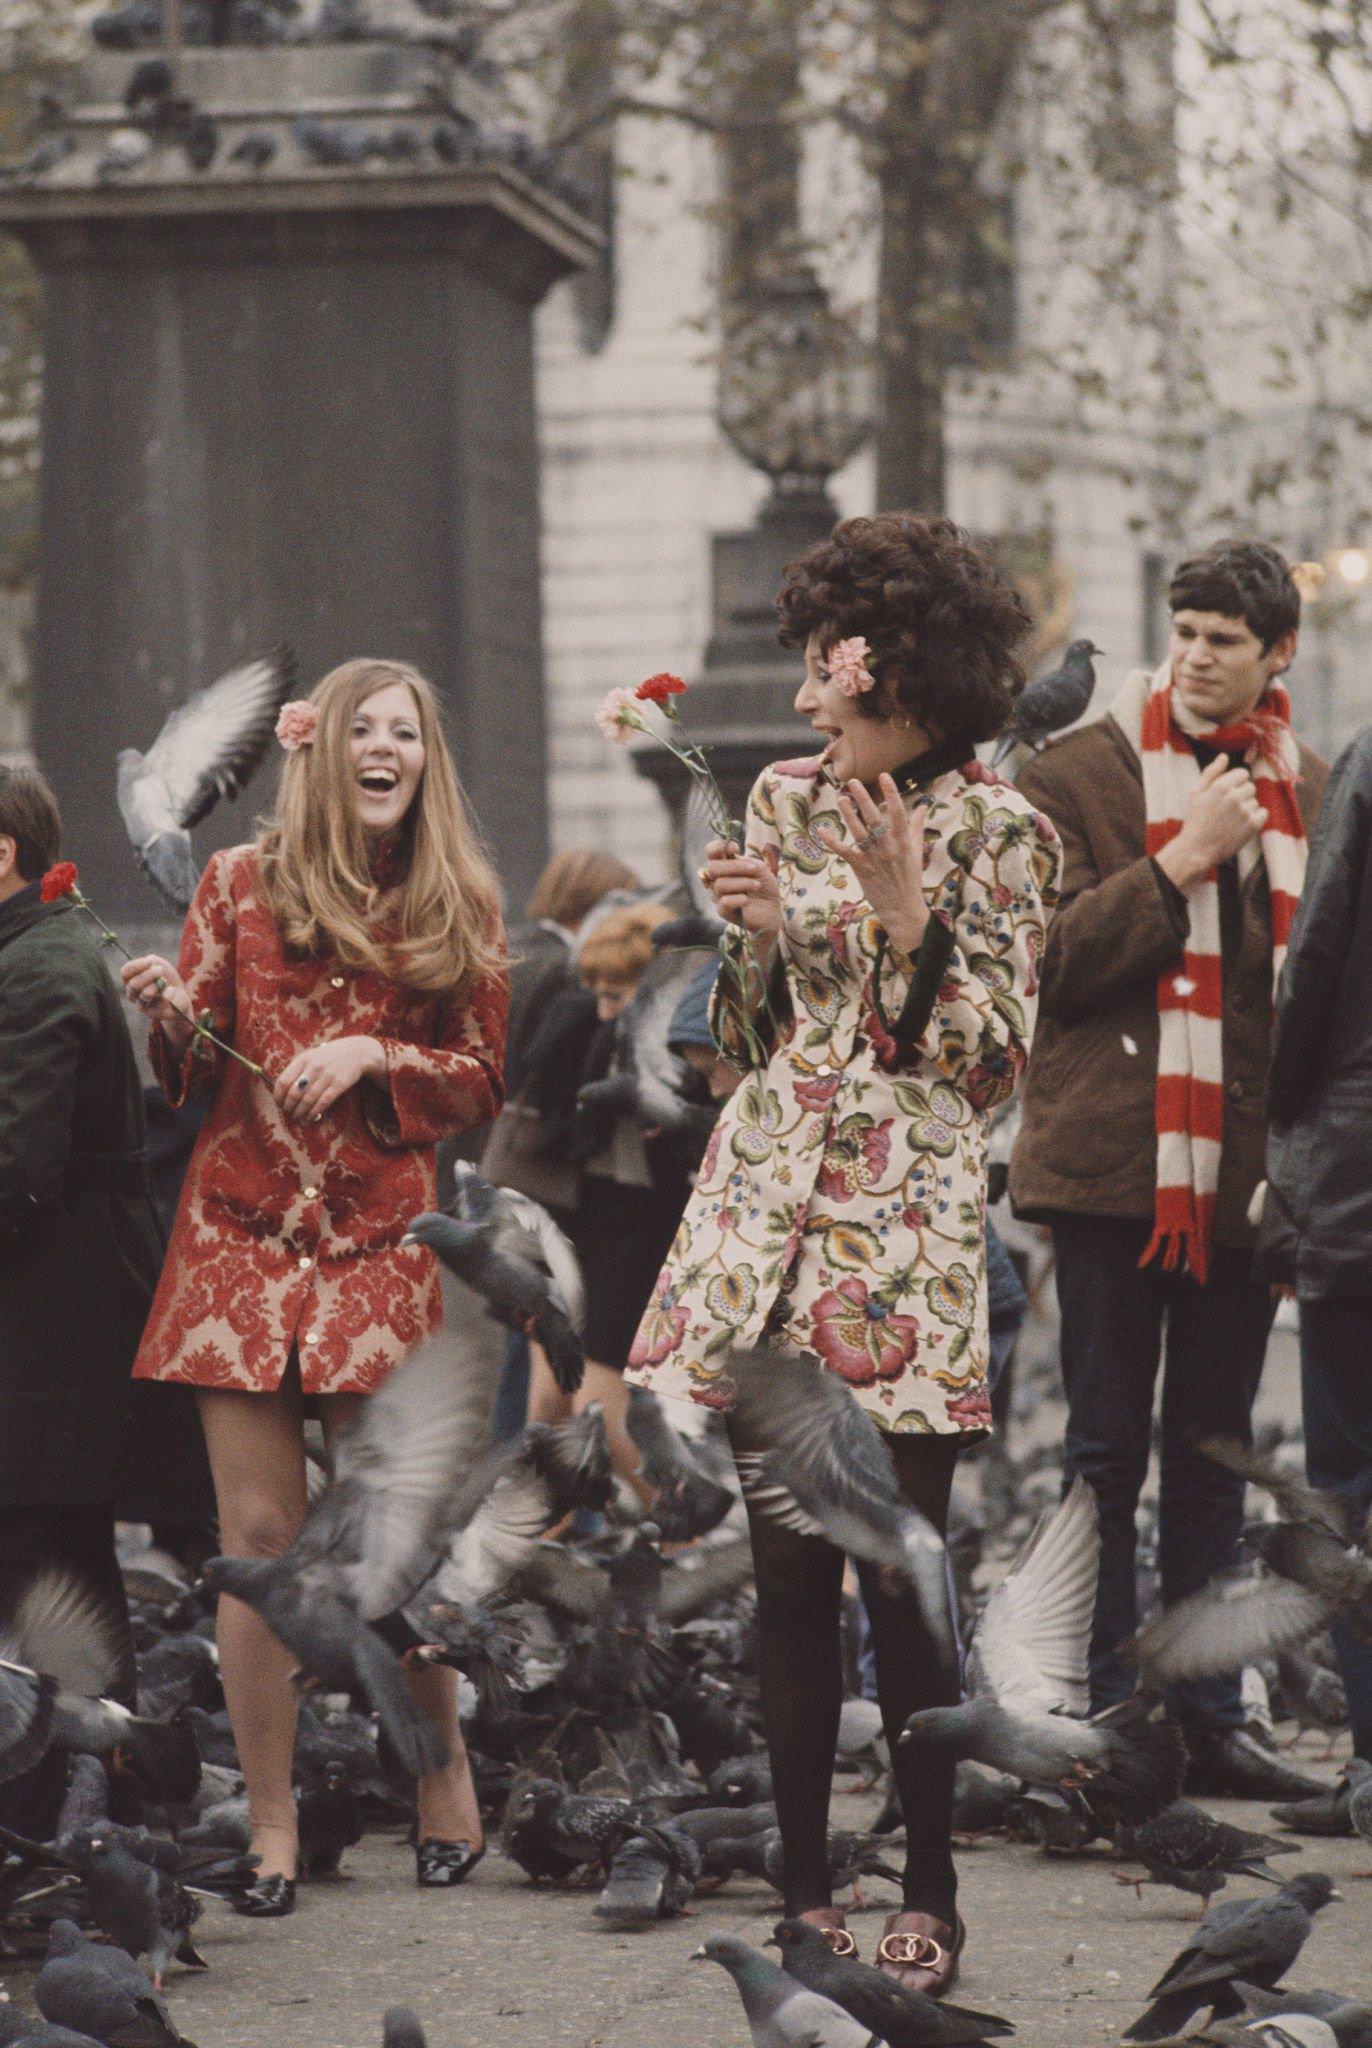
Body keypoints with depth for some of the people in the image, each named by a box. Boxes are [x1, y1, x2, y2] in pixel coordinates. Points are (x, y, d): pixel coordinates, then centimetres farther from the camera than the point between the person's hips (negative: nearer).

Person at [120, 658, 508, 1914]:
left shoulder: (459, 910, 7)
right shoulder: (243, 884, 6)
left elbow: (484, 1082, 8)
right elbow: (193, 1078, 7)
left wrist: (372, 1056, -9)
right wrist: (168, 1012, -15)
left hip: (379, 1246, 0)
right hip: (240, 1234, 0)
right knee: (259, 1537, -2)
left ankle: (445, 1779, 18)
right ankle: (272, 1826, 5)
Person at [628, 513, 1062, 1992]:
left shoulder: (992, 830, -1)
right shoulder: (785, 797, 12)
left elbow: (995, 1056, -3)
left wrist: (905, 915, -13)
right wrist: (753, 933, -3)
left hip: (905, 1219, -4)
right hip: (768, 1205, 4)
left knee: (898, 1578, -4)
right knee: (787, 1574, 4)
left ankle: (930, 1899, 8)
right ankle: (805, 1894, 11)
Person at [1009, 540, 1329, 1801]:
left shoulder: (1307, 791, 12)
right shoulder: (1079, 776, -1)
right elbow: (1046, 962, -10)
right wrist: (1180, 861, -16)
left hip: (1247, 1171, 4)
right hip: (1114, 1162, -4)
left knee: (1213, 1452, 9)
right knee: (1107, 1451, 0)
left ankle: (1208, 1720, 14)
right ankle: (1103, 1718, 4)